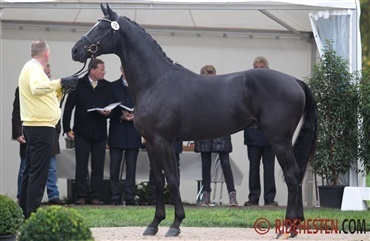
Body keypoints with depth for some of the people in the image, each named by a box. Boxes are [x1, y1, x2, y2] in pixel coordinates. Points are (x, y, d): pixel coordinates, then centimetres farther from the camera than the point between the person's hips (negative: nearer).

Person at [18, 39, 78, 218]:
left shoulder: (30, 68, 17)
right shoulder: (34, 69, -13)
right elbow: (37, 88, -34)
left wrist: (59, 89, 33)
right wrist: (59, 82, -40)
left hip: (33, 127, 10)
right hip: (42, 127, -10)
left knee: (31, 170, 13)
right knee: (39, 171, -10)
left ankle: (24, 211, 17)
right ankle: (33, 214, -11)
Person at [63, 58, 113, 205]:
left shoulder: (106, 86, 8)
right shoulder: (79, 85, 0)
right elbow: (68, 107, 2)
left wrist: (107, 113, -15)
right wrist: (67, 129, -2)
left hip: (99, 133, 2)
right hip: (82, 132, -2)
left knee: (98, 166, 2)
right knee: (81, 166, -1)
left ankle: (95, 196, 5)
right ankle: (81, 196, 2)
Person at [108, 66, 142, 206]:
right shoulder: (113, 87, 7)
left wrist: (135, 116, -11)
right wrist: (121, 116, -13)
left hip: (133, 133, 1)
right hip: (116, 133, -1)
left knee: (131, 167, 1)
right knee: (115, 166, -2)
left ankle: (130, 197, 4)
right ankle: (115, 197, 1)